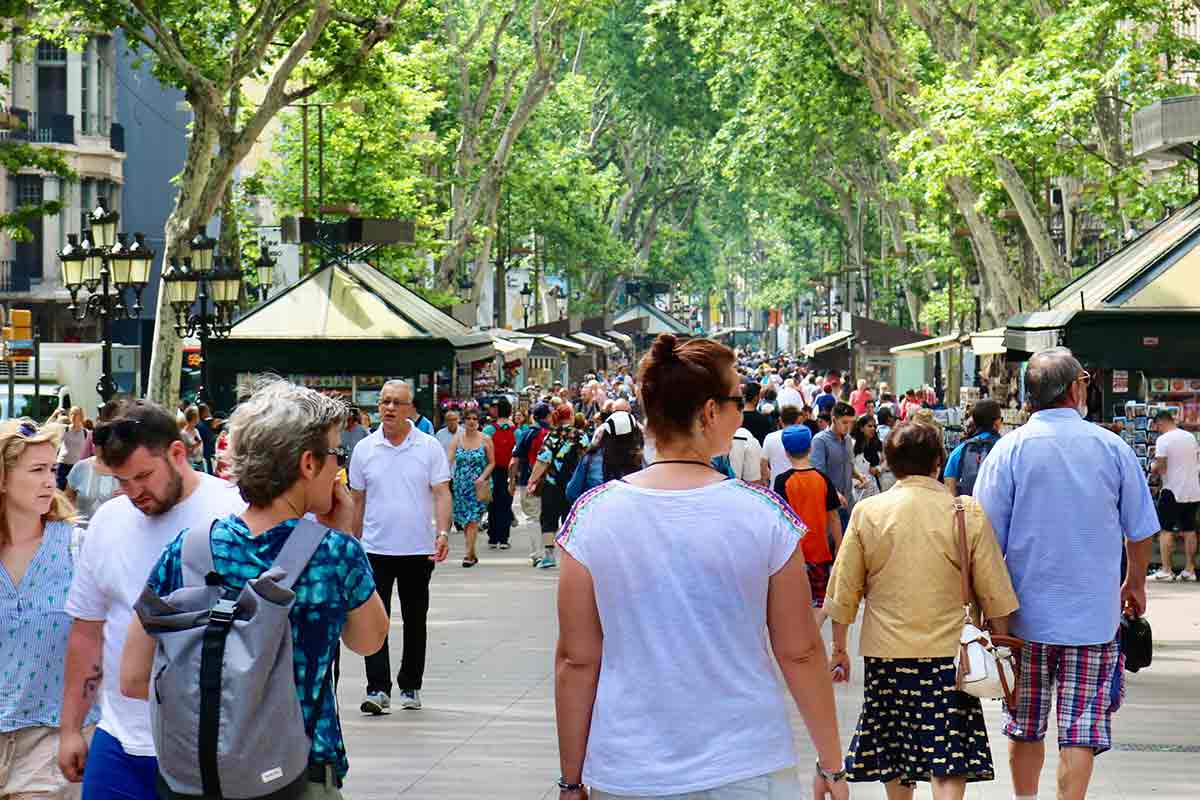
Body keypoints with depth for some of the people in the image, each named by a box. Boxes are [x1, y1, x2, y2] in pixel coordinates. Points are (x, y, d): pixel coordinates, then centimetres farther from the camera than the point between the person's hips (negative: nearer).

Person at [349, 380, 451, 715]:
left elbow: (442, 493, -4)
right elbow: (357, 500, 11)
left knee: (415, 622, 10)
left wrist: (443, 532, -19)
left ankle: (410, 687, 21)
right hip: (376, 549, 0)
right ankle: (378, 689, -10)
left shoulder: (430, 447, -1)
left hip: (418, 549, 0)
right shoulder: (364, 449, 4)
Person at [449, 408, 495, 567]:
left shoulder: (485, 440, -1)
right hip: (461, 484, 3)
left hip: (478, 485, -3)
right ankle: (473, 554, 19)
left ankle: (468, 554, -11)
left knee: (473, 519, -11)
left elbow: (492, 463, 4)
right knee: (465, 520, 8)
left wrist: (483, 477, -13)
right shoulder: (457, 439, 3)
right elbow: (450, 460, -7)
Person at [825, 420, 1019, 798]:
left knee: (895, 756, 16)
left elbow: (844, 589, 4)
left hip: (885, 652, 2)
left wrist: (839, 646, 14)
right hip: (948, 652, -2)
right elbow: (994, 594, -2)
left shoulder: (867, 512, -2)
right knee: (949, 766, -2)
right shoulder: (967, 513, -5)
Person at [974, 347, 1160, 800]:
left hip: (1027, 612, 1)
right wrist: (1135, 583, 25)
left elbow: (988, 539, -4)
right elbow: (1141, 531, 7)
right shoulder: (1112, 448, -2)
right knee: (1082, 728, 1)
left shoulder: (1010, 450, -5)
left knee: (1025, 727, 14)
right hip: (1094, 612, 0)